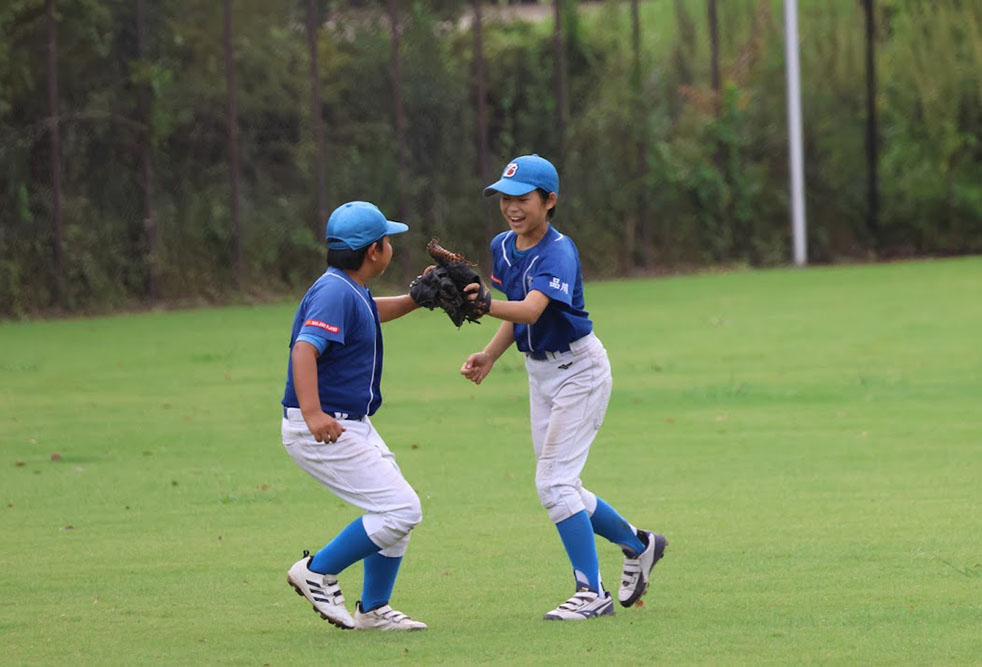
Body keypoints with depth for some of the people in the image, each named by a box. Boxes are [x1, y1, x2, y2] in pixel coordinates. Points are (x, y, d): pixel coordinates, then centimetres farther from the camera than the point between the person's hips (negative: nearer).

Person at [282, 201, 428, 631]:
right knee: (400, 510, -13)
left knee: (397, 510, 14)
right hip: (322, 430, -11)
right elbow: (305, 349, -33)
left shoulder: (351, 291, 13)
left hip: (352, 426, 11)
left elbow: (373, 312, 37)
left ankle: (373, 611, 21)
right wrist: (313, 415, -45)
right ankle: (318, 572, -2)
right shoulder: (336, 293, -19)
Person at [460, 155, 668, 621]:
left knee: (554, 483, -15)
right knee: (558, 488, 12)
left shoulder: (558, 253, -23)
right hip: (539, 371, 8)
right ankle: (637, 545, 34)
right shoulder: (503, 247, 2)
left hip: (579, 369, -8)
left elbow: (532, 309, -40)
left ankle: (592, 594, -8)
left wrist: (483, 306, -56)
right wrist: (490, 355, 0)